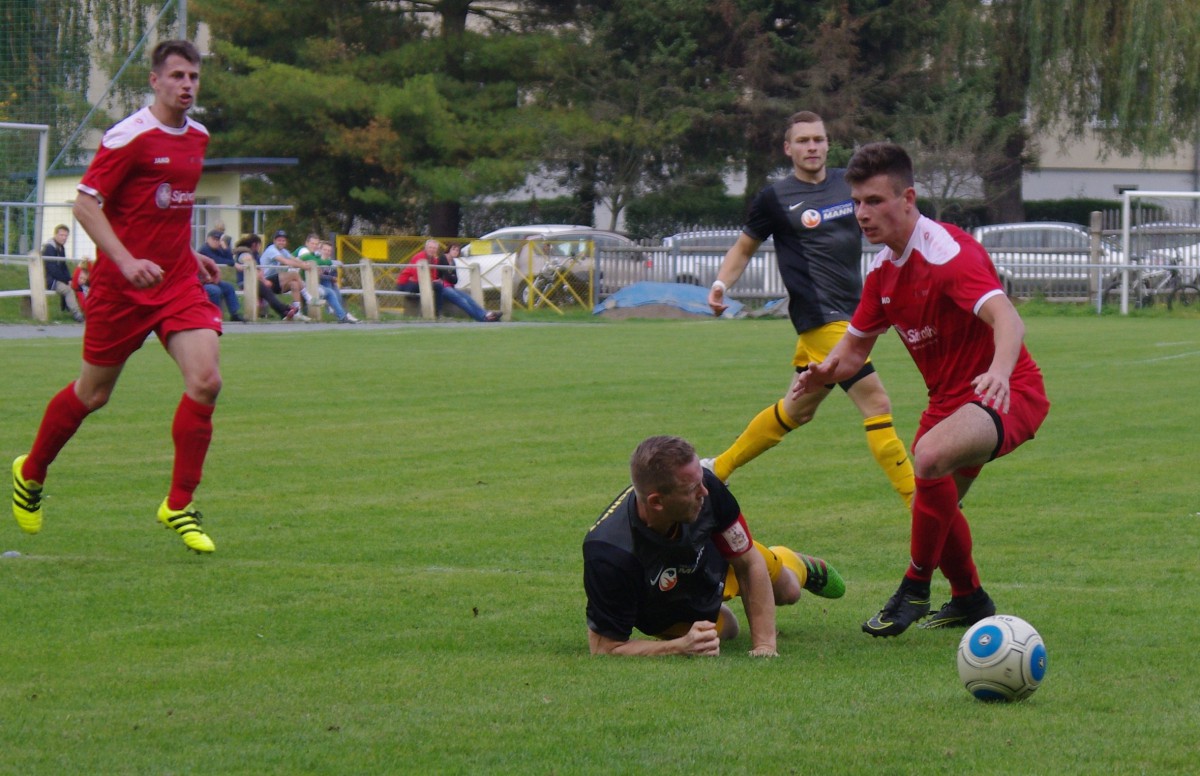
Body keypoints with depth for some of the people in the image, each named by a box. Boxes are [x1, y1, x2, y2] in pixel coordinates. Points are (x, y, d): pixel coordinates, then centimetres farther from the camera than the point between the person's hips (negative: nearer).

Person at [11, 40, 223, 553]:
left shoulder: (197, 137, 10)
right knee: (93, 393, 7)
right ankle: (31, 473, 34)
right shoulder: (128, 137, -13)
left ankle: (179, 506, -5)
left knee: (206, 381, -14)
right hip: (120, 286, -5)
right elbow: (85, 203, -16)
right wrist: (126, 261, -26)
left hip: (179, 281, 5)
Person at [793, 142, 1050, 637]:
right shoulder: (884, 270, 5)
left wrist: (999, 371, -59)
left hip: (1008, 393, -10)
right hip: (949, 398, 10)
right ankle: (970, 601, 44)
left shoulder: (949, 252, -23)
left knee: (930, 458, -33)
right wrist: (824, 372, -10)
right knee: (935, 507, 18)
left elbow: (1007, 319, -38)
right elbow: (856, 344, 14)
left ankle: (915, 589, -16)